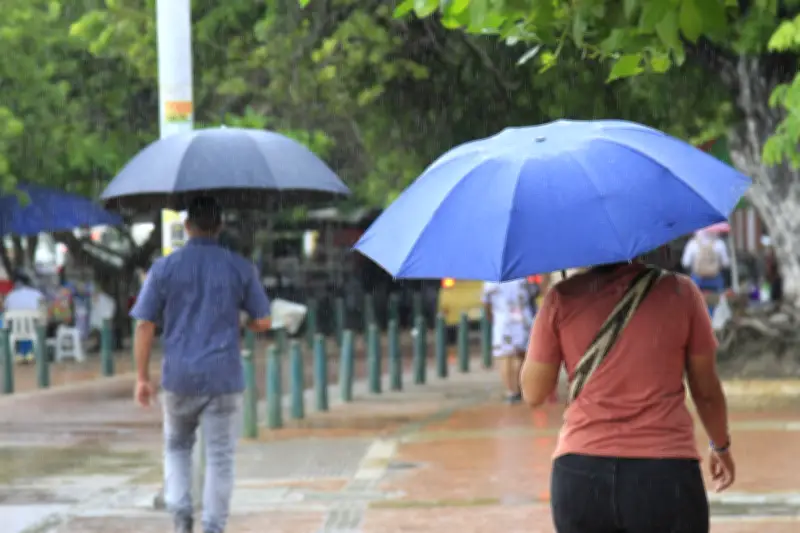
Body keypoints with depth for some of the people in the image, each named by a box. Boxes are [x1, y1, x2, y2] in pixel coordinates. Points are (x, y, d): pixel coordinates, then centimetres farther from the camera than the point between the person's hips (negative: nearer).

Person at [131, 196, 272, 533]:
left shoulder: (164, 268, -2)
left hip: (179, 378, 1)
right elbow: (263, 321, 2)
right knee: (220, 457, 4)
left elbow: (145, 325, -3)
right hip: (225, 379, -1)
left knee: (177, 447, 19)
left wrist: (142, 377, 4)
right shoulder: (240, 268, -1)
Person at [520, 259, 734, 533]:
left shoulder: (563, 298, -2)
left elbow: (533, 393, 5)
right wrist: (721, 446, 26)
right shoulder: (680, 292, -2)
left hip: (582, 475, 2)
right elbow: (707, 391, 7)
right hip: (665, 475, -1)